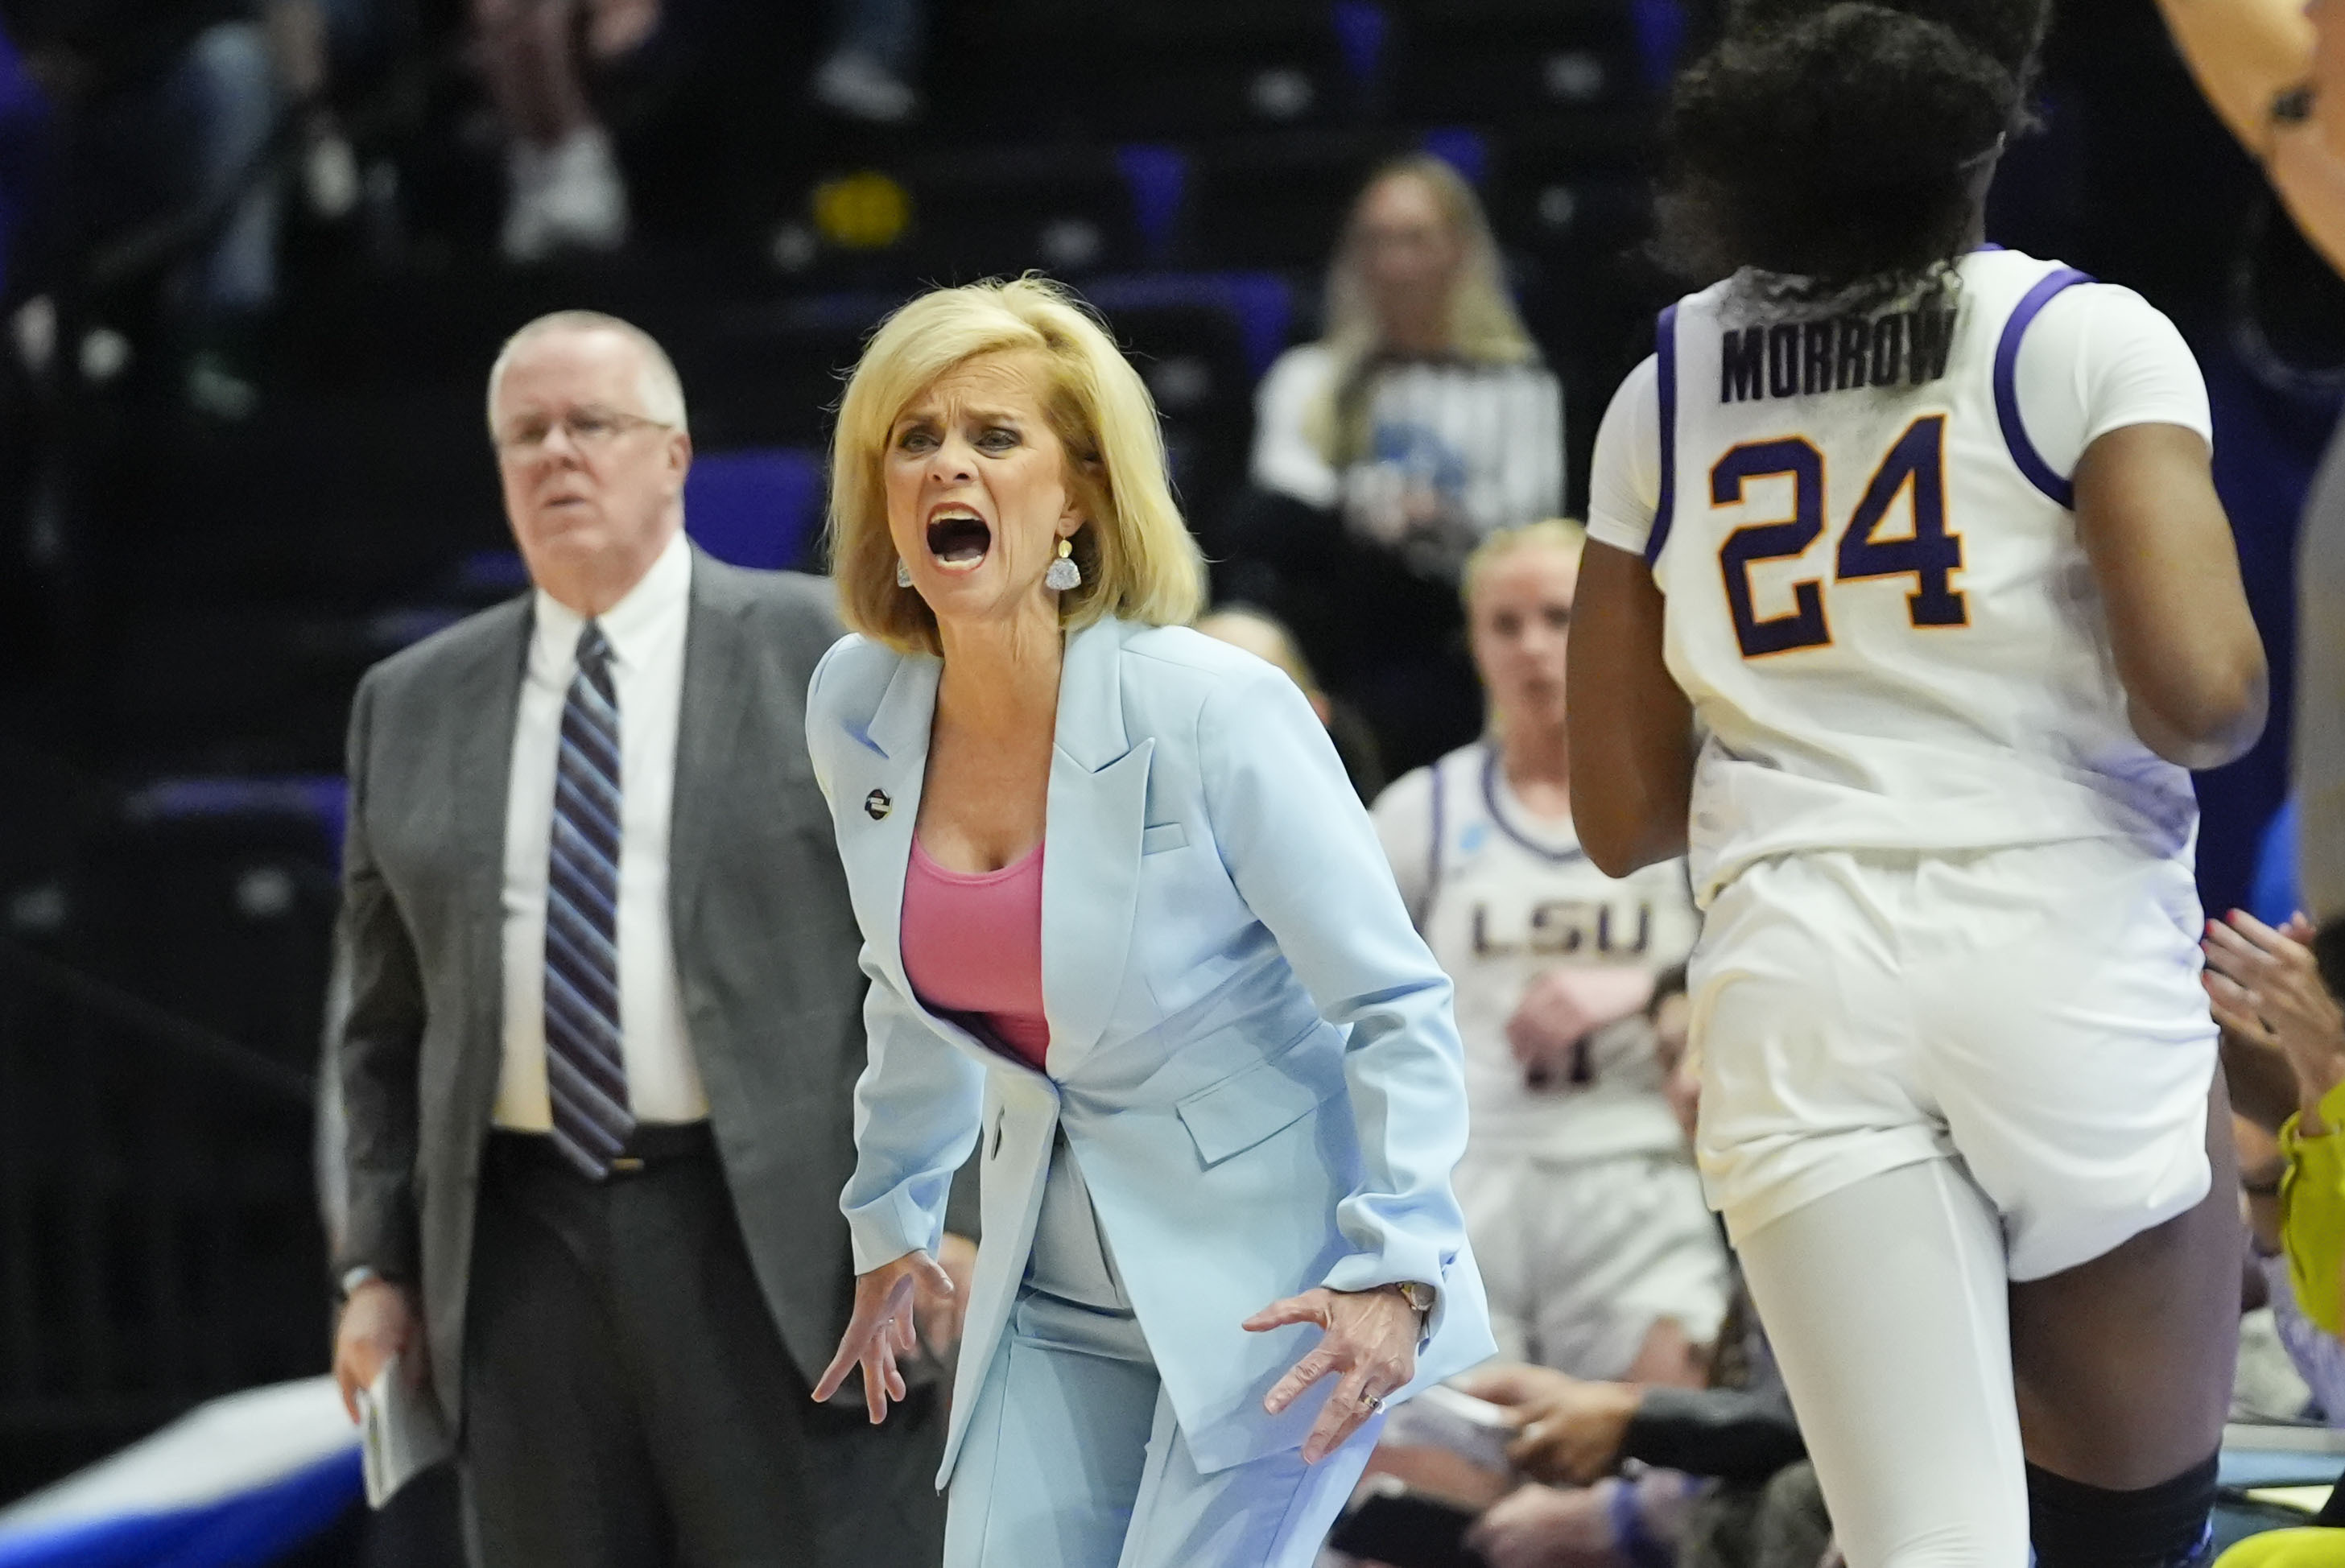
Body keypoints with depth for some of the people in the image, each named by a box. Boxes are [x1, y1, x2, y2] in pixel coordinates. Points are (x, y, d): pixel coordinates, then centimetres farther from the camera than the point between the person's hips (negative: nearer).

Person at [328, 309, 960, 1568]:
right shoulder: (411, 708, 13)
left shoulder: (832, 654, 3)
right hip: (521, 1257, 3)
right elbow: (387, 1024, 16)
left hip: (781, 1246, -3)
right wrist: (376, 1269, 8)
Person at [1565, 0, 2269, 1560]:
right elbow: (2202, 694, -13)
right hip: (2068, 956, -3)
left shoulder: (1664, 394, 12)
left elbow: (1622, 817, 14)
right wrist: (2212, 721, 10)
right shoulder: (2084, 338, -1)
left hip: (1795, 1000, 3)